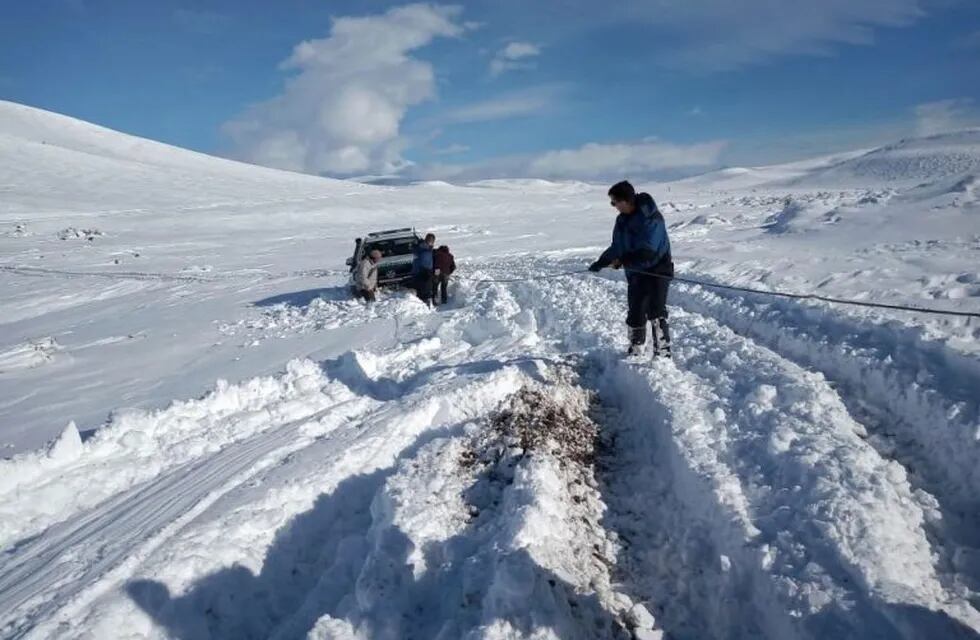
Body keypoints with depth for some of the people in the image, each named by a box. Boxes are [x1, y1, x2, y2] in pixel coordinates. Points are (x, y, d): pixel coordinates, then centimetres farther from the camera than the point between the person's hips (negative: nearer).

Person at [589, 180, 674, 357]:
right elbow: (617, 247, 16)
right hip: (635, 273, 7)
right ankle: (634, 352, 24)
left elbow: (647, 250, -27)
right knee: (635, 314, 9)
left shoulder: (651, 218, -18)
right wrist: (601, 262, 12)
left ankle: (663, 354, -13)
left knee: (655, 312, -17)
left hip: (657, 270, -7)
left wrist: (622, 260, -30)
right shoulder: (622, 220, 6)